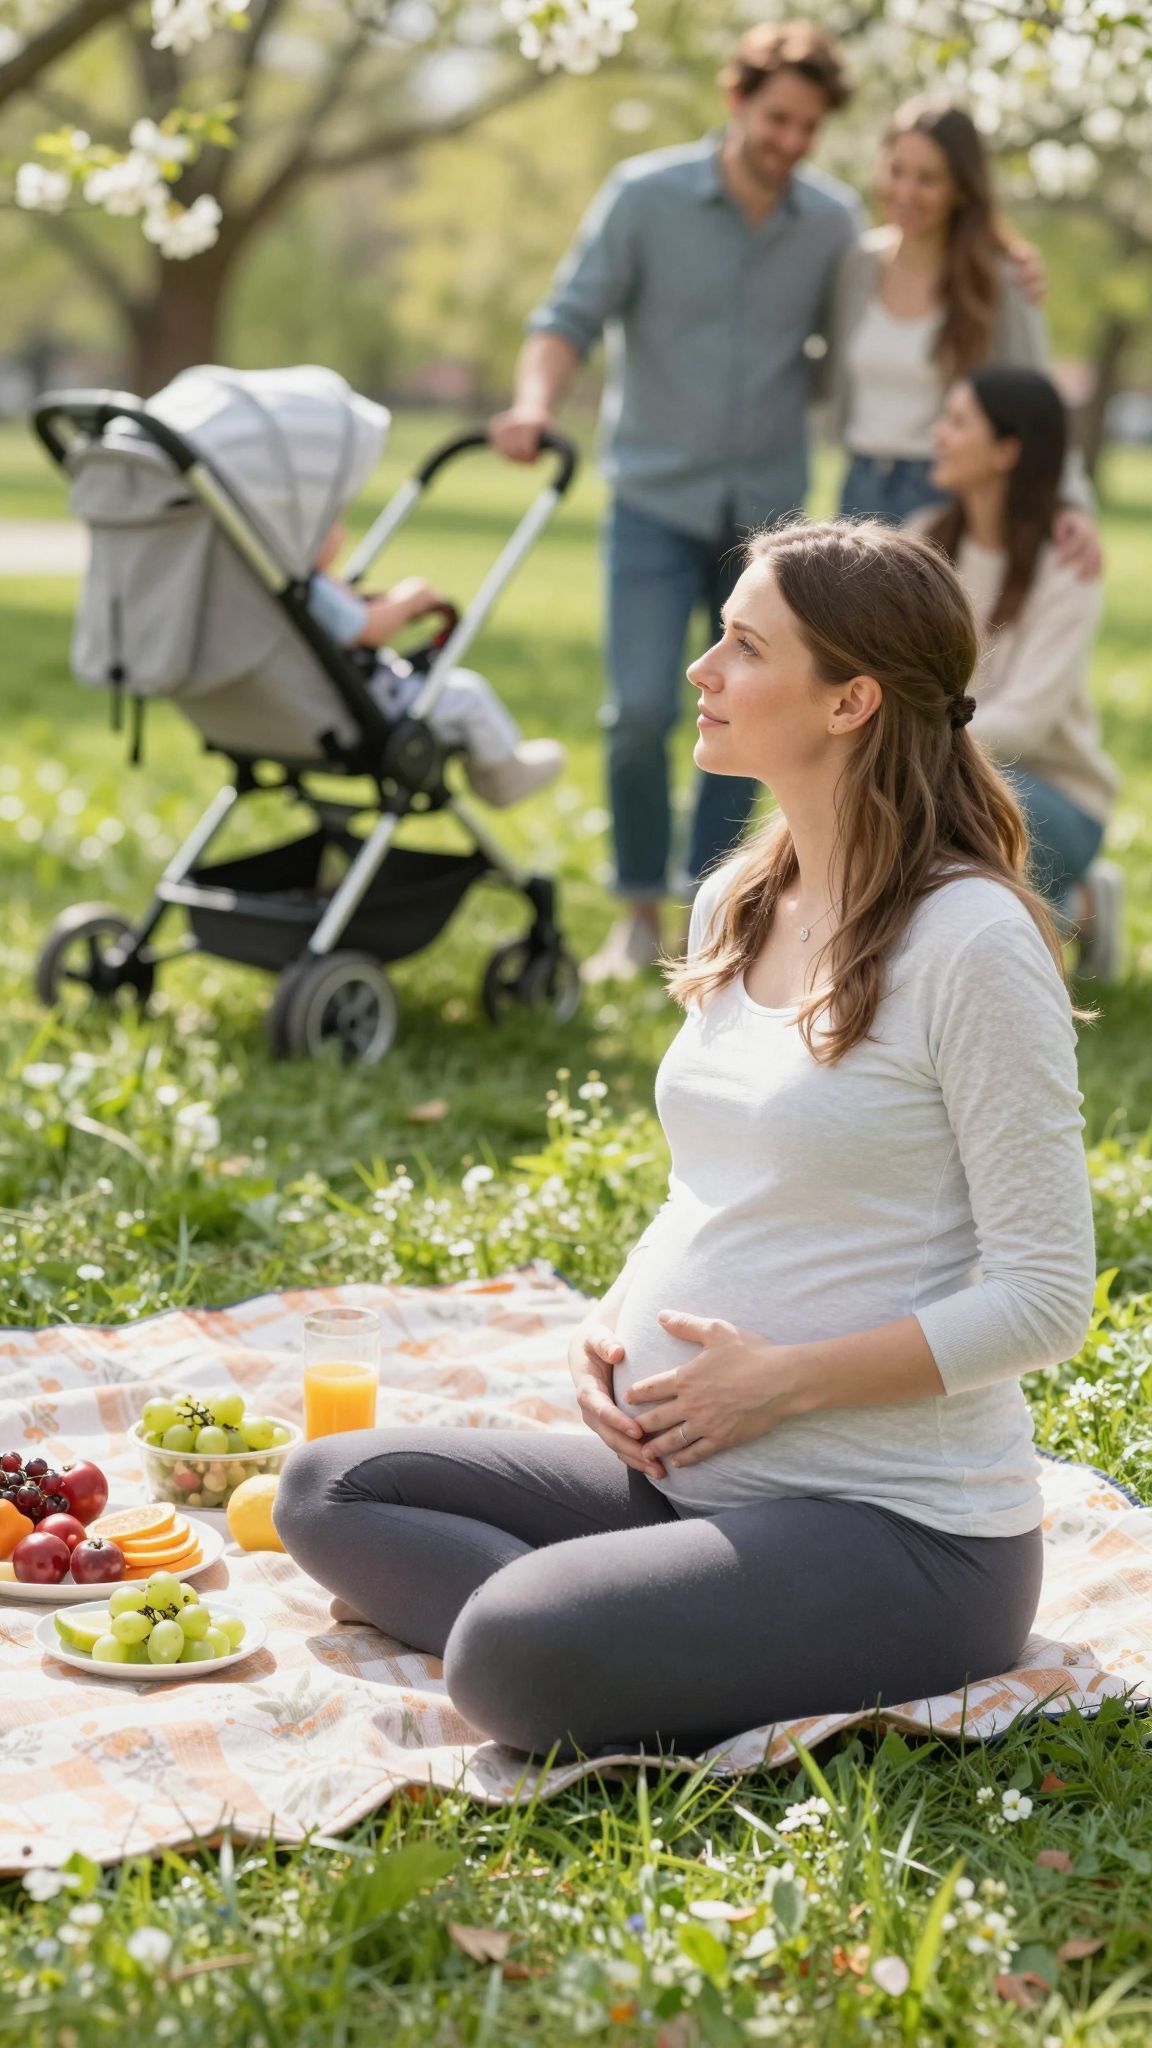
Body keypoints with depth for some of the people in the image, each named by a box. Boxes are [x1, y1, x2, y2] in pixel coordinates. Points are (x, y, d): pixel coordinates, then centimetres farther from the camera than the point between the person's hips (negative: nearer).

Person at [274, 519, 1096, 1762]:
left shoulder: (972, 942, -16)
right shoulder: (734, 906, 9)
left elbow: (1043, 1300, -16)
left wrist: (783, 1379, -19)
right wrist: (616, 1322, 0)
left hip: (903, 1526, -8)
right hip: (692, 1470, 8)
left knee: (515, 1660, -27)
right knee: (329, 1490, 4)